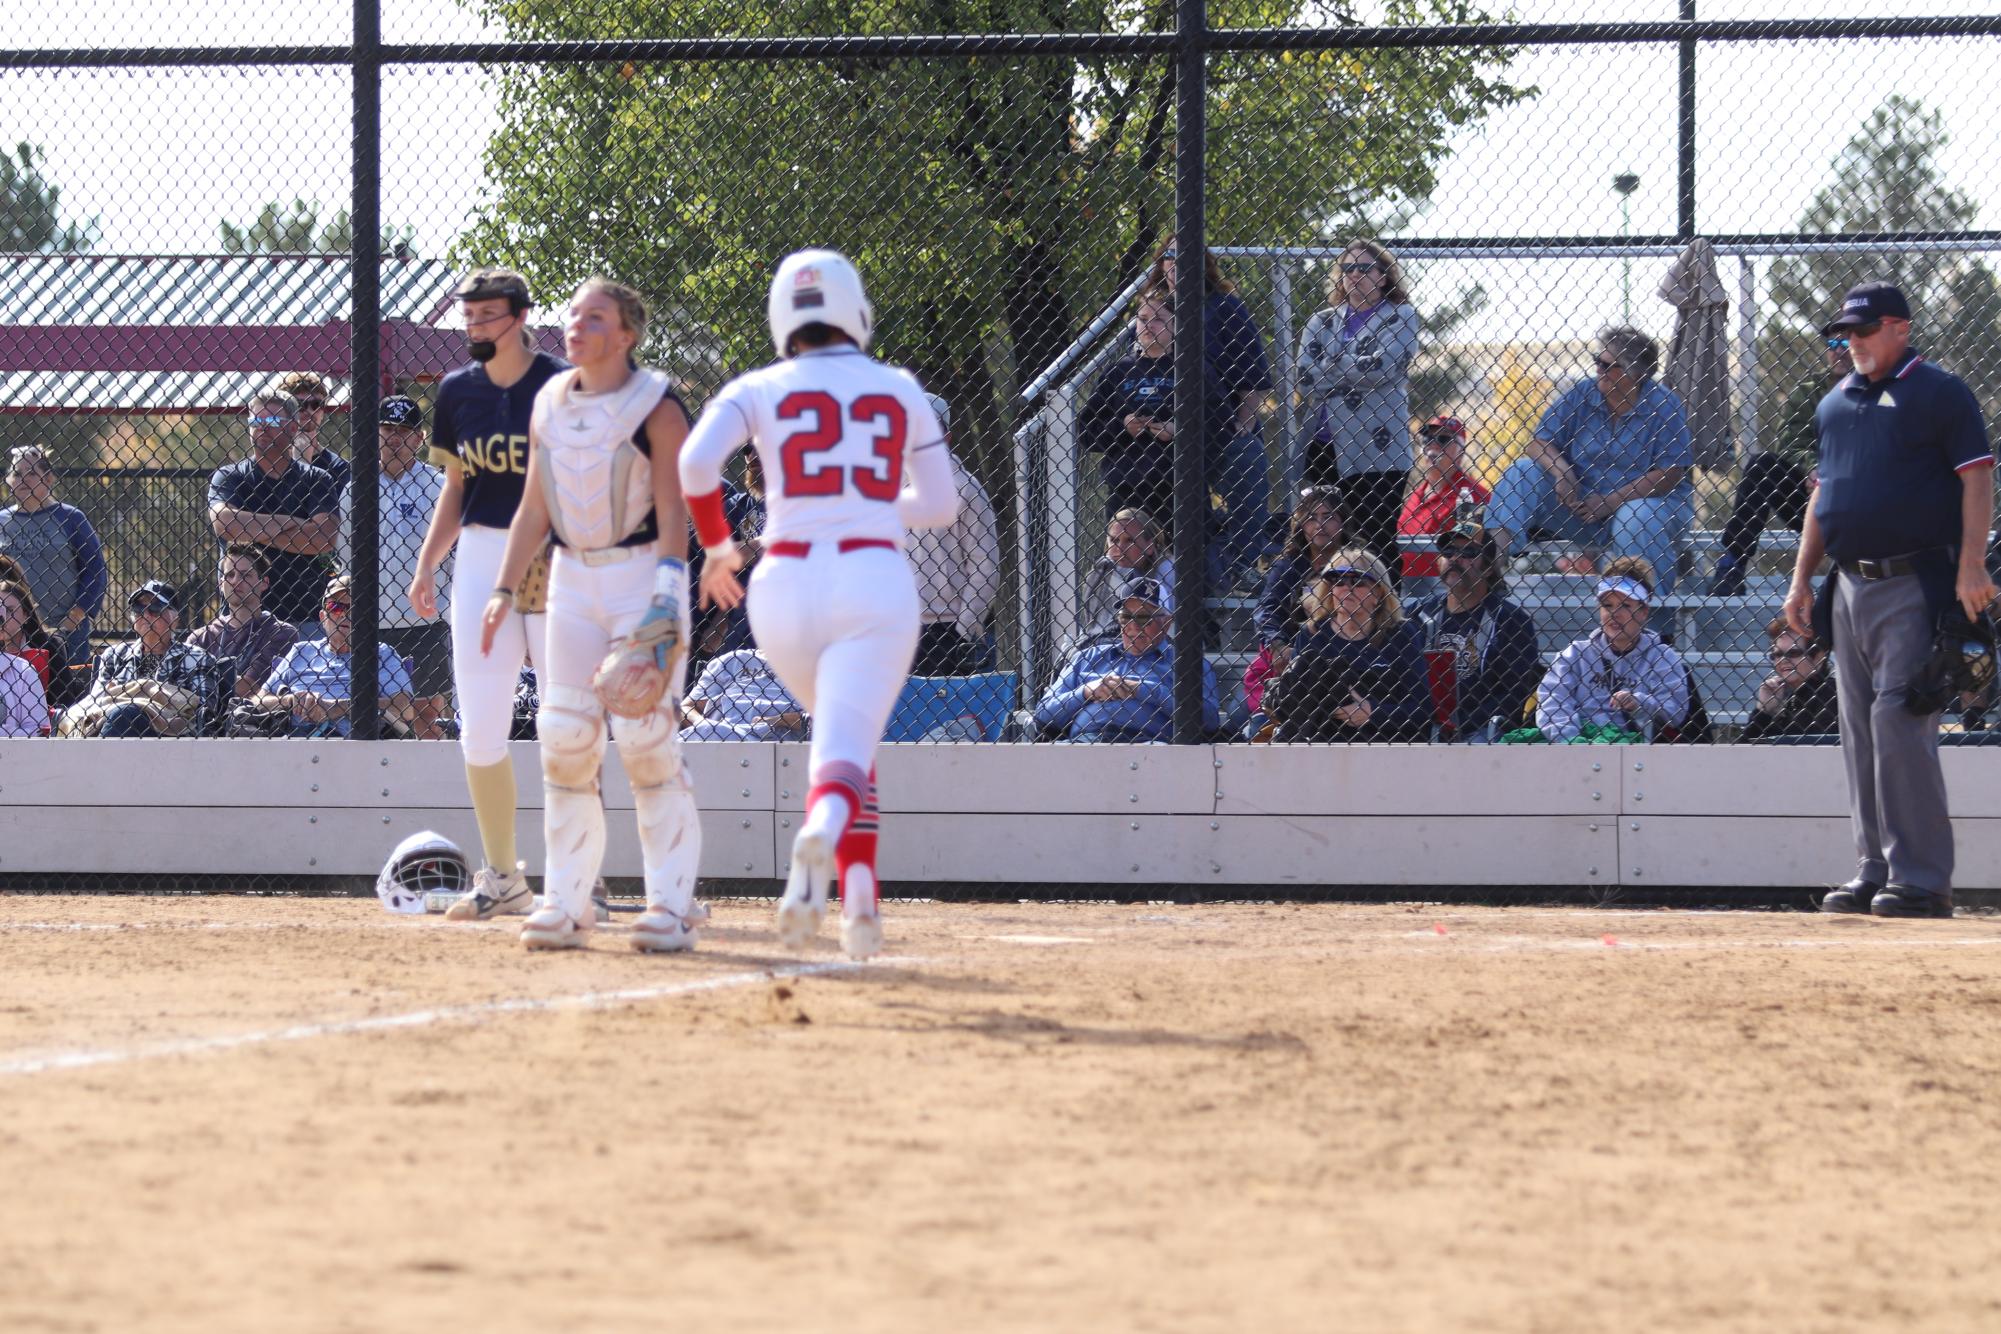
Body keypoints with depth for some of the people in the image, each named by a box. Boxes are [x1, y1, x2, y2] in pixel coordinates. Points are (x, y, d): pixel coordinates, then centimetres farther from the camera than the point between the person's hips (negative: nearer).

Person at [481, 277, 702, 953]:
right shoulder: (550, 403, 10)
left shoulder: (656, 405, -8)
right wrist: (505, 588, 9)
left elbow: (673, 509, -13)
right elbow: (534, 506, 15)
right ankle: (565, 903, 4)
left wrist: (668, 593, -24)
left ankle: (671, 903, -6)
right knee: (563, 738, -1)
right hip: (572, 577, 6)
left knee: (645, 738, -12)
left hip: (643, 574, -6)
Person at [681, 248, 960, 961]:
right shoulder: (902, 392, 12)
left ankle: (860, 897, 13)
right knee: (844, 753, -12)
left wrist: (717, 544, 7)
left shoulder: (758, 390, 7)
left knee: (843, 732, 25)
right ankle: (826, 820, -47)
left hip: (786, 584, 1)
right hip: (875, 582, -1)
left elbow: (696, 462, -9)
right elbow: (939, 505, 18)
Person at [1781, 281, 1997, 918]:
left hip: (1914, 584, -7)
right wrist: (1801, 579, 16)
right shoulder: (1835, 404, 18)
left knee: (1899, 722, -15)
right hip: (1850, 588, 7)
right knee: (1860, 733, 7)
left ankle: (1920, 876, -14)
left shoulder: (1939, 392, -2)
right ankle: (1875, 872, 11)